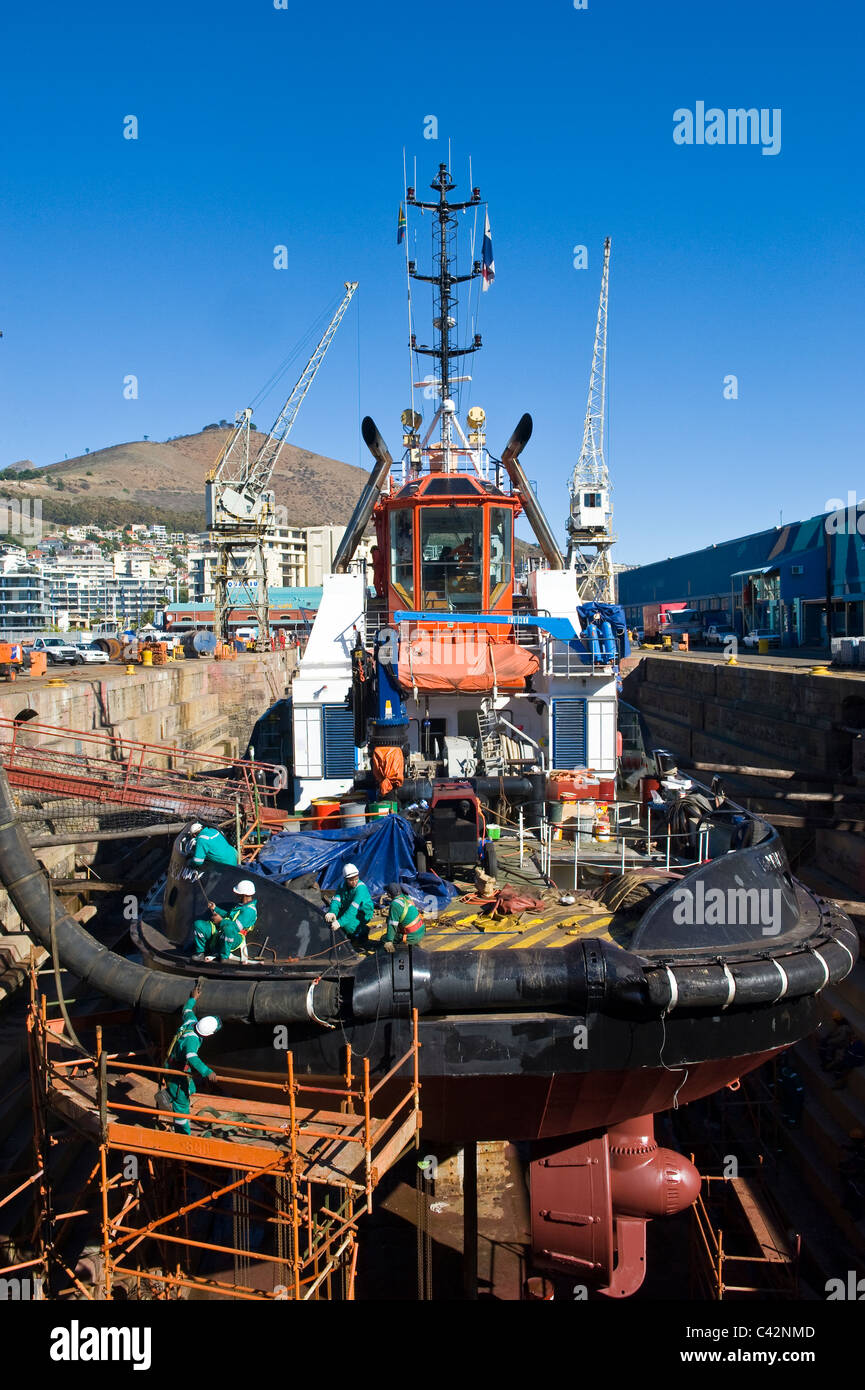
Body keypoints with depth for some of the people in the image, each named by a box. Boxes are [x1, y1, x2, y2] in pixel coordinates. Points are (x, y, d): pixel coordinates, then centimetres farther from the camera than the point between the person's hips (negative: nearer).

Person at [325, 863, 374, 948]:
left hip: (363, 914, -7)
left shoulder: (361, 888, -29)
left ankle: (362, 932, -2)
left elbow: (354, 909, -38)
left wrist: (340, 922, -48)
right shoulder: (343, 885, -7)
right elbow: (336, 900, -17)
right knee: (329, 918, -11)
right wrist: (333, 912, -39)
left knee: (347, 924, -33)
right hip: (347, 911, 7)